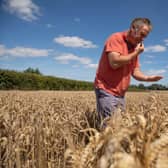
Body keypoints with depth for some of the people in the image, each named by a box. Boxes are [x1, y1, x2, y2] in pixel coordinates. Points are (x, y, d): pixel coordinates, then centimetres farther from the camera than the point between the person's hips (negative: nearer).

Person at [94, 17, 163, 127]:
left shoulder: (135, 48, 13)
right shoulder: (116, 38, -10)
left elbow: (135, 72, 14)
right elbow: (115, 63, -24)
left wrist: (148, 78, -5)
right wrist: (135, 53, -12)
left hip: (121, 94, 8)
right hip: (106, 91, -8)